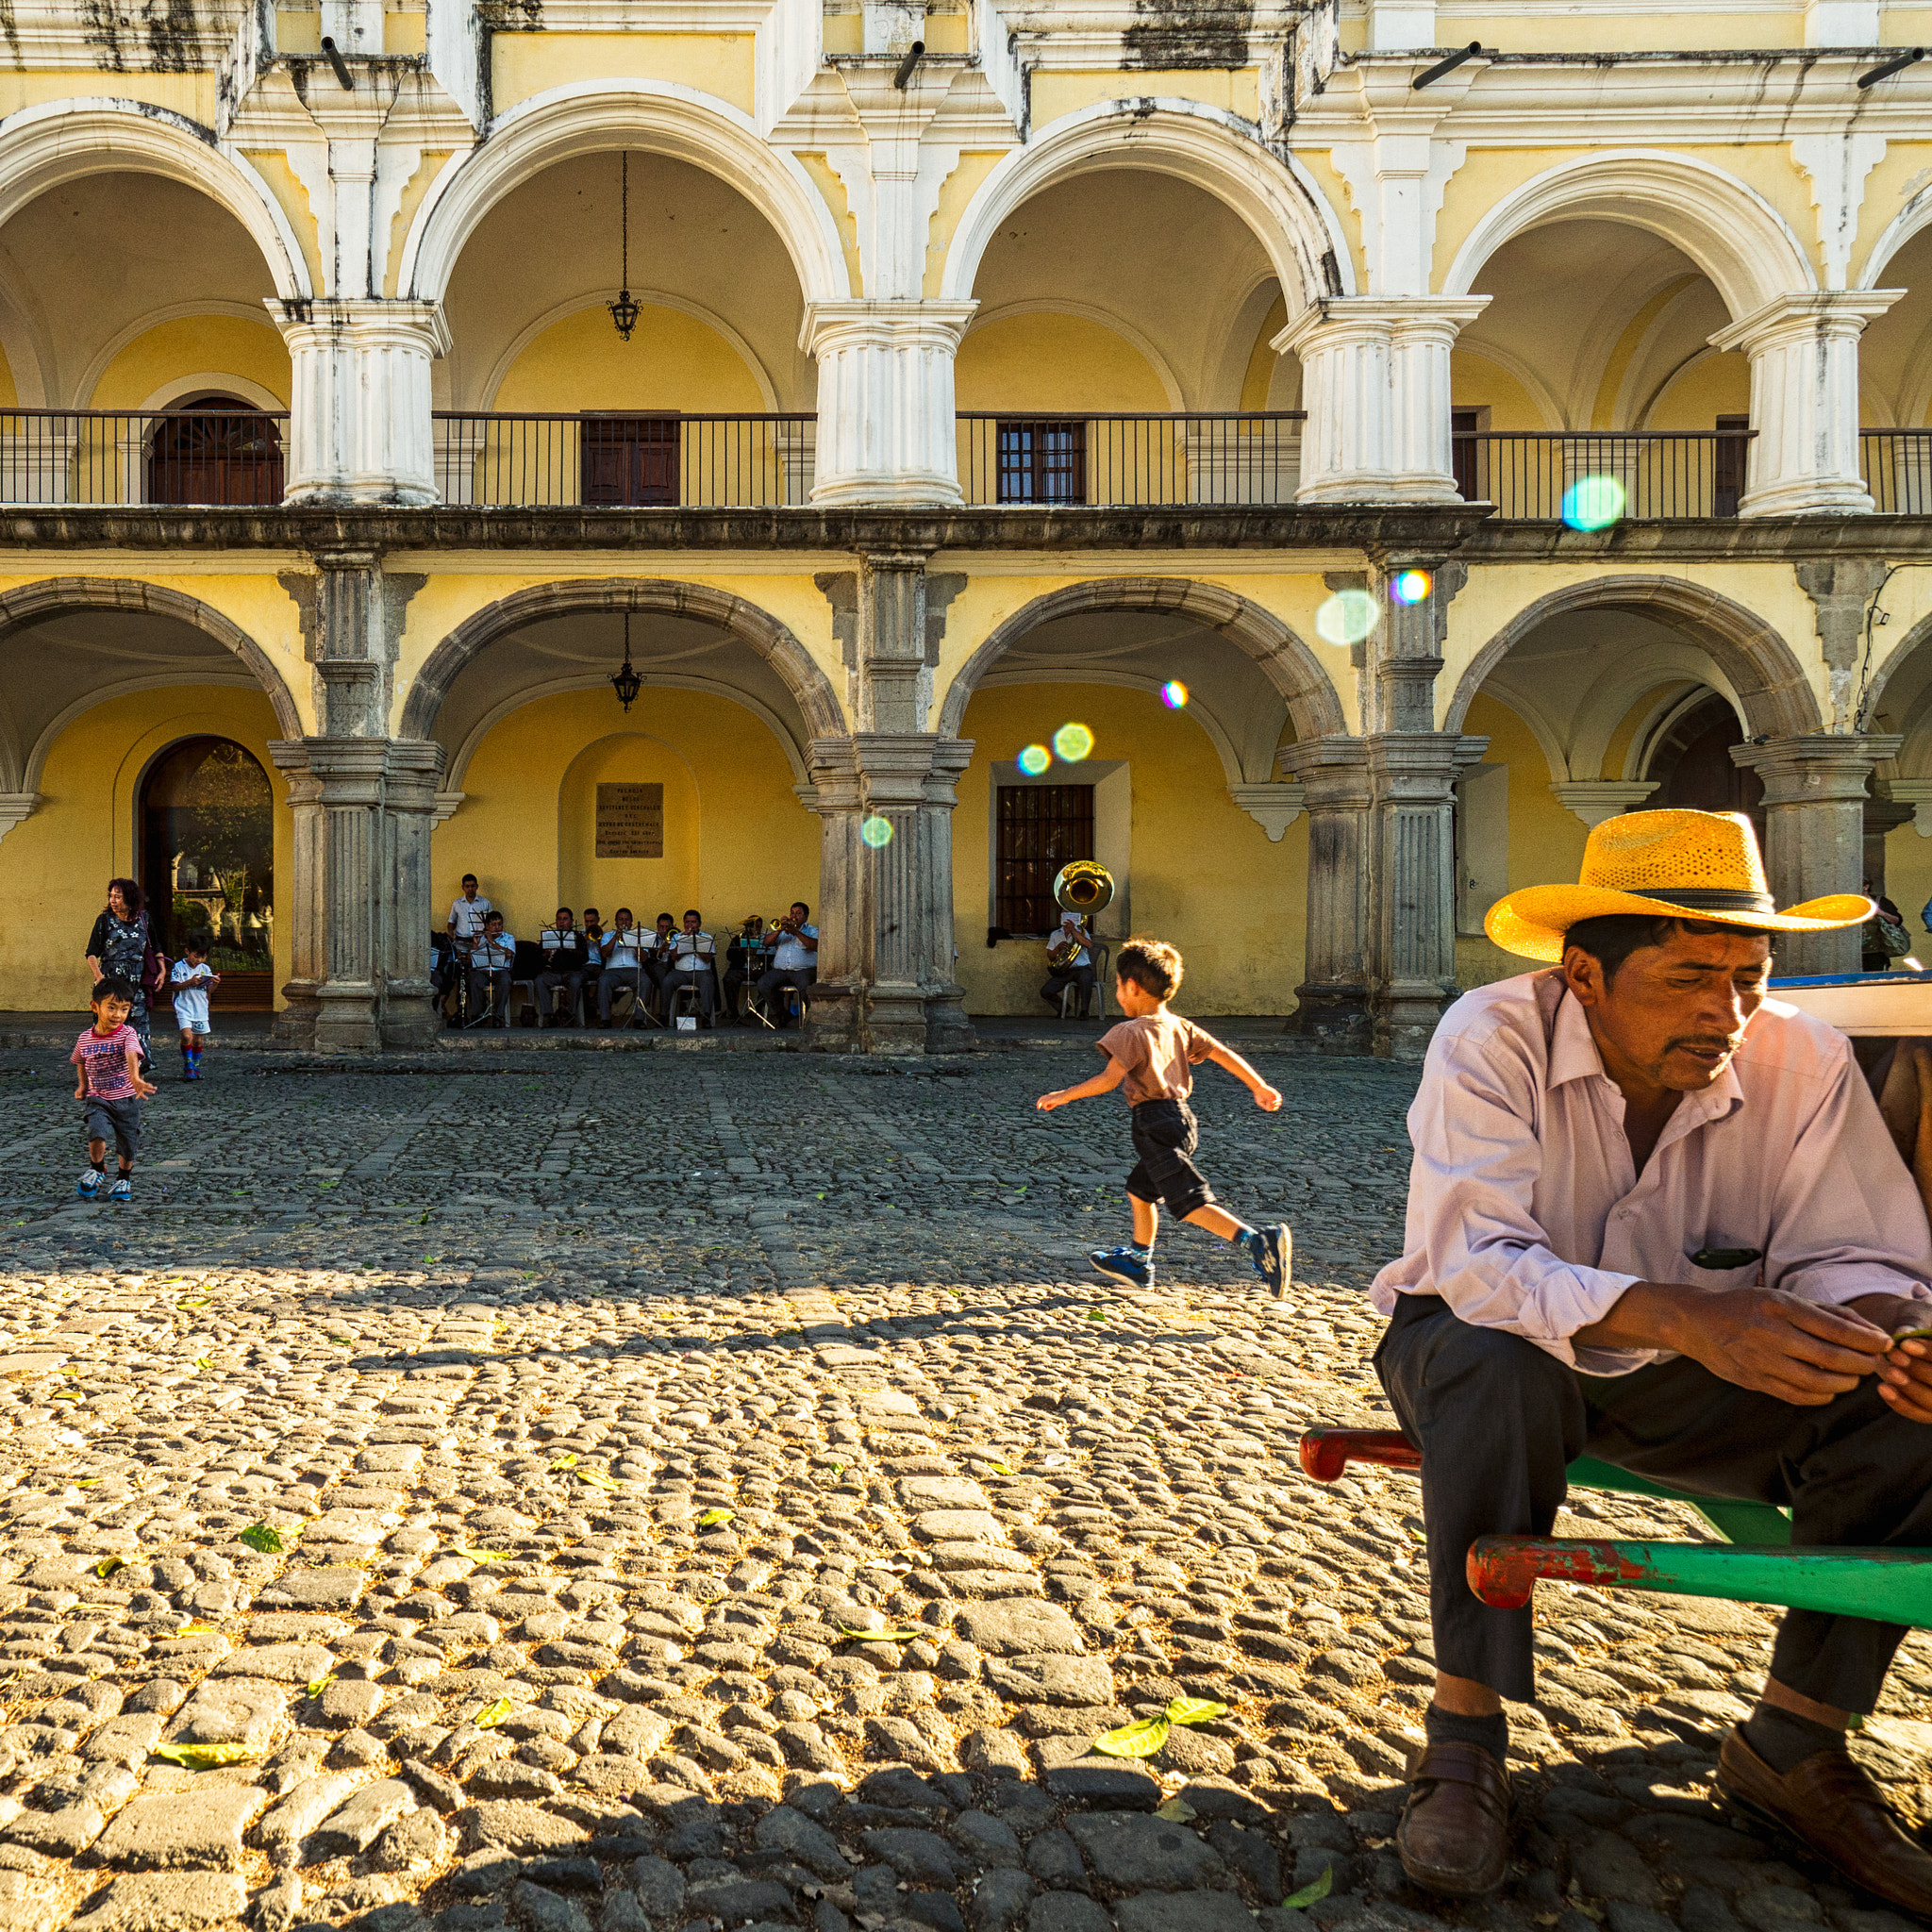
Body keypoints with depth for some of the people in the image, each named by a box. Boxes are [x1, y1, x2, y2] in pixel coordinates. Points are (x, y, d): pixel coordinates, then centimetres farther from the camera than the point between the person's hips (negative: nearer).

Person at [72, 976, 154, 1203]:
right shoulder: (85, 1039, -2)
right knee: (97, 1133, -22)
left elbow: (132, 1057, -34)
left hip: (126, 1099, -1)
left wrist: (135, 1078, -52)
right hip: (98, 1099, 1)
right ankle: (97, 1170, 7)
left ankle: (124, 1180, 35)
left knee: (127, 1144, 8)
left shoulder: (127, 1034, -14)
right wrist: (82, 1085, 6)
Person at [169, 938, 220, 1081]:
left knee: (198, 1040, 9)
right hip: (184, 1008, -4)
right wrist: (191, 982, -22)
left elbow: (209, 990, 10)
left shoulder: (205, 969, 8)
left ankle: (196, 1068, 23)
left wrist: (215, 983, -11)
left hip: (201, 1009, 4)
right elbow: (176, 987, -8)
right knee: (187, 1036, -19)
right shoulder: (179, 967, -3)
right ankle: (188, 1067, -6)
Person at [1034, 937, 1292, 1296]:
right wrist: (1260, 1088, 17)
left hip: (1155, 1124, -9)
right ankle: (1138, 1262, 39)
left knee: (1191, 1202, -15)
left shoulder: (1132, 1032, -12)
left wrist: (1062, 1096, -11)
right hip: (1181, 1118, 9)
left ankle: (1259, 1241, -30)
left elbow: (1109, 1080, -20)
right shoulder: (1180, 1027, 9)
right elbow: (1225, 1055, 9)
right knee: (1140, 1191, 25)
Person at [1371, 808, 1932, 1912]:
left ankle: (1793, 1743, -1)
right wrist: (1685, 1316, -50)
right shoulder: (1493, 1039, -24)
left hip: (1685, 1384, 4)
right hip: (1480, 1358, -3)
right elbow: (1475, 1262, -34)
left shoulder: (1804, 1061, -13)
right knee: (1503, 1363, -38)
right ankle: (1466, 1733, -22)